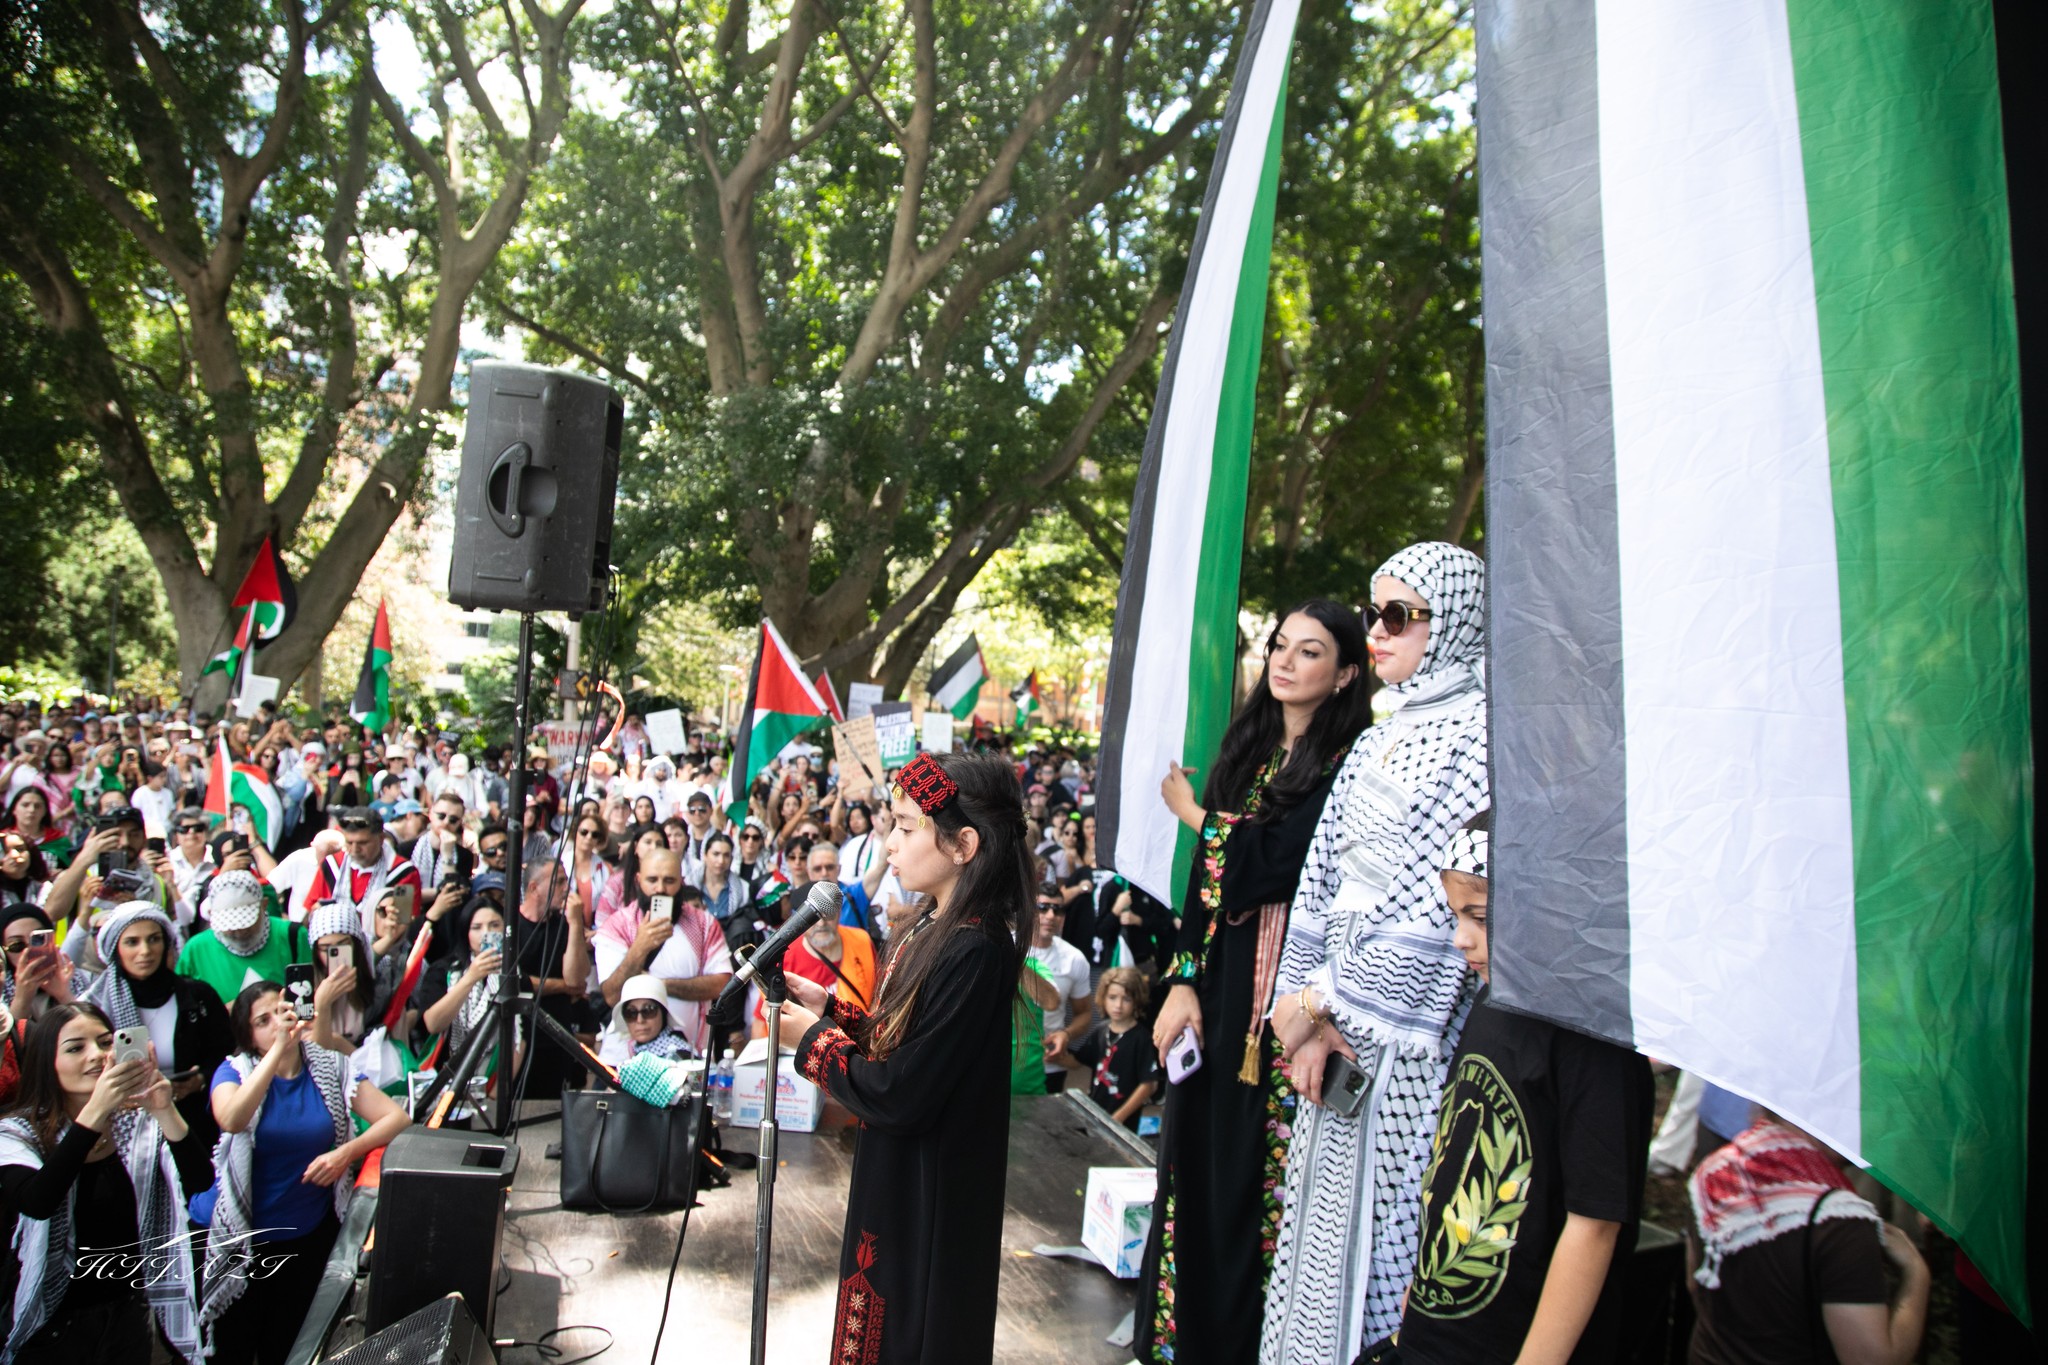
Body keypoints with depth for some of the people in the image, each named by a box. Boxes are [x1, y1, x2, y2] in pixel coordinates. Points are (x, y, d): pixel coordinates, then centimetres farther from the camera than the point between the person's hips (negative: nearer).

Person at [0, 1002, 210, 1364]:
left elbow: (198, 1178, -17)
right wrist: (95, 1112, -39)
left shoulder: (139, 1124, -2)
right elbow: (36, 1203, -30)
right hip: (52, 1326, -3)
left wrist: (165, 1112, -33)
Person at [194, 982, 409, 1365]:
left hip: (311, 1235, 2)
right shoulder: (236, 1071, -8)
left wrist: (346, 1152, -22)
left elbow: (396, 1117, -6)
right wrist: (280, 1048, -35)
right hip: (241, 1237, -2)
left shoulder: (329, 1067, -3)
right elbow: (231, 1120, -31)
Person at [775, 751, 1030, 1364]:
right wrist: (829, 1008, -1)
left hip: (930, 1199, -9)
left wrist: (814, 1039, -14)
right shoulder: (935, 931, 3)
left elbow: (899, 1095, -26)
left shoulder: (973, 952, -27)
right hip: (895, 1180, 9)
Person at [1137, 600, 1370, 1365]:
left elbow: (1271, 864, -18)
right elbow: (1207, 874, 8)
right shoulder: (1248, 748, 11)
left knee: (1254, 1168, 3)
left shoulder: (1344, 764, -10)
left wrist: (1194, 813, -1)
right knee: (1194, 1155, 13)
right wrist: (1183, 980, 0)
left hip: (1282, 987, -6)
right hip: (1217, 979, 7)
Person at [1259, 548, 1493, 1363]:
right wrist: (1309, 1005, -4)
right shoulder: (1380, 737, 13)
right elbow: (1323, 872, 9)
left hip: (1411, 1030, -7)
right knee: (1322, 1212, 13)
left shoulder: (1479, 730, -11)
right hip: (1342, 1023, 7)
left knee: (1380, 1218, 1)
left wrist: (1320, 998, -11)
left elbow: (1440, 896, -17)